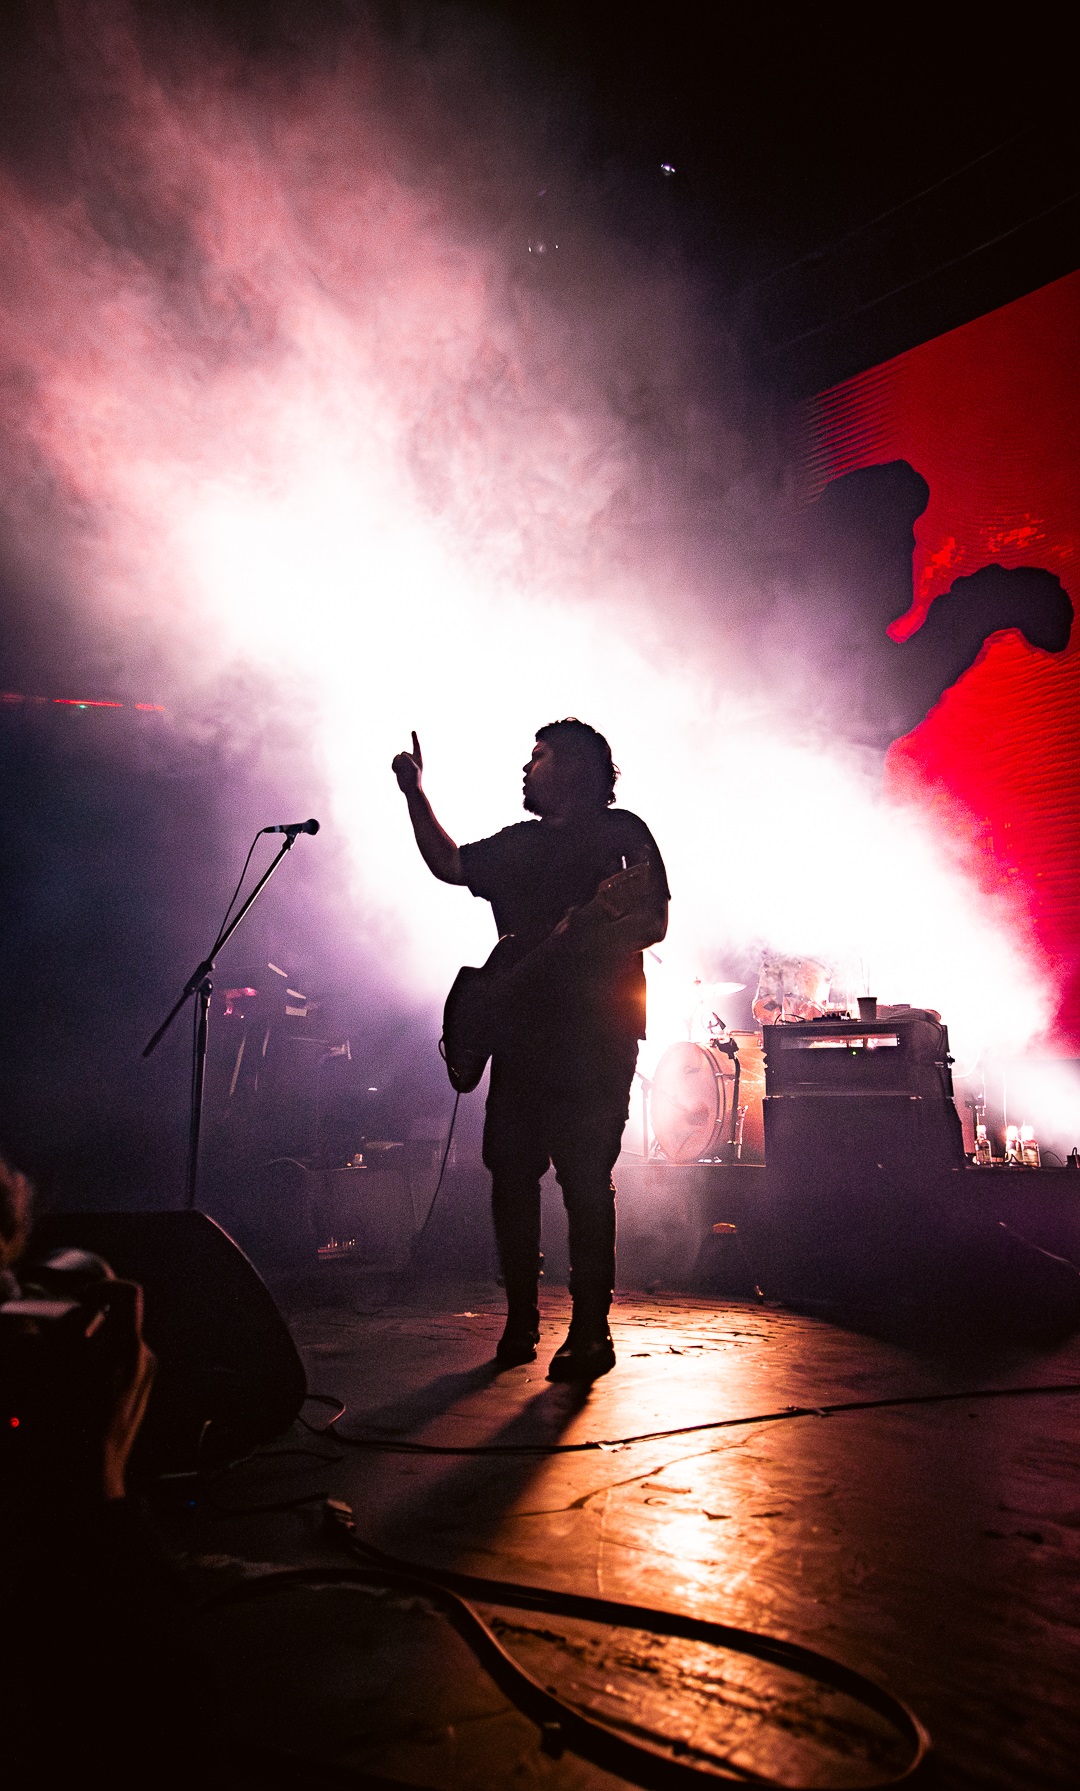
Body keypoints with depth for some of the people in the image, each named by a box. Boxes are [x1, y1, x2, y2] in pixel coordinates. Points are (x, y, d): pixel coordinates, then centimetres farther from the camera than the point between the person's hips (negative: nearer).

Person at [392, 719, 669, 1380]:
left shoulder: (621, 832, 3)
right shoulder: (517, 844, 23)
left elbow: (656, 922, -6)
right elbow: (449, 863, 28)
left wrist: (595, 930, -24)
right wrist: (417, 793, 22)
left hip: (597, 1032, -6)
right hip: (524, 1030, 6)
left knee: (584, 1175, -8)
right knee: (510, 1171, 4)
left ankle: (591, 1332, 0)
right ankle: (521, 1320, 16)